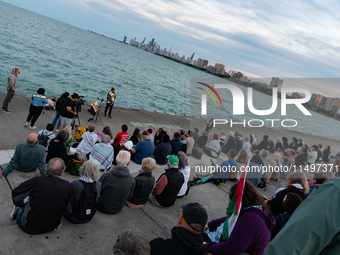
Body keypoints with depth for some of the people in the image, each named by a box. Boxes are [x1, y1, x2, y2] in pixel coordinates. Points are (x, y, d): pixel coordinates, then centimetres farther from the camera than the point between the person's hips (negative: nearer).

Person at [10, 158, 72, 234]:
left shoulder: (37, 180, -21)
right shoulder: (67, 186, -16)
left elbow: (15, 193, -7)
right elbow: (68, 211, -5)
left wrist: (21, 206, 13)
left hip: (29, 227, -1)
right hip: (50, 228, 2)